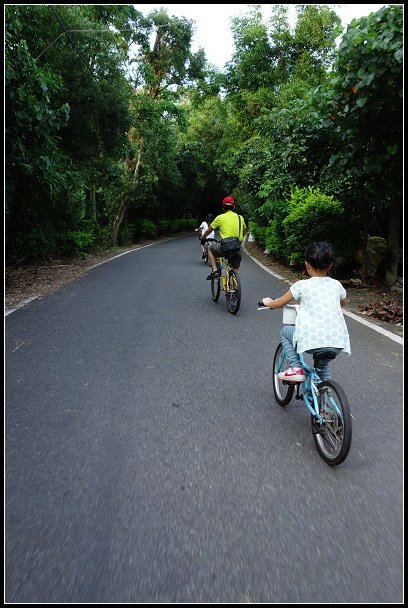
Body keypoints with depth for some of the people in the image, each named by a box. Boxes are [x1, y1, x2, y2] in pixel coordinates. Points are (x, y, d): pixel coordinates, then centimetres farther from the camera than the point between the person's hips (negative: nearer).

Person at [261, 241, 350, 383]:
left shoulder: (302, 285, 0)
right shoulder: (337, 285, 12)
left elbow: (279, 304, 11)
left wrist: (267, 302, 32)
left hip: (312, 341, -5)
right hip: (337, 343, 5)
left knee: (285, 332, 22)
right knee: (324, 364, 35)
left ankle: (296, 368, 10)